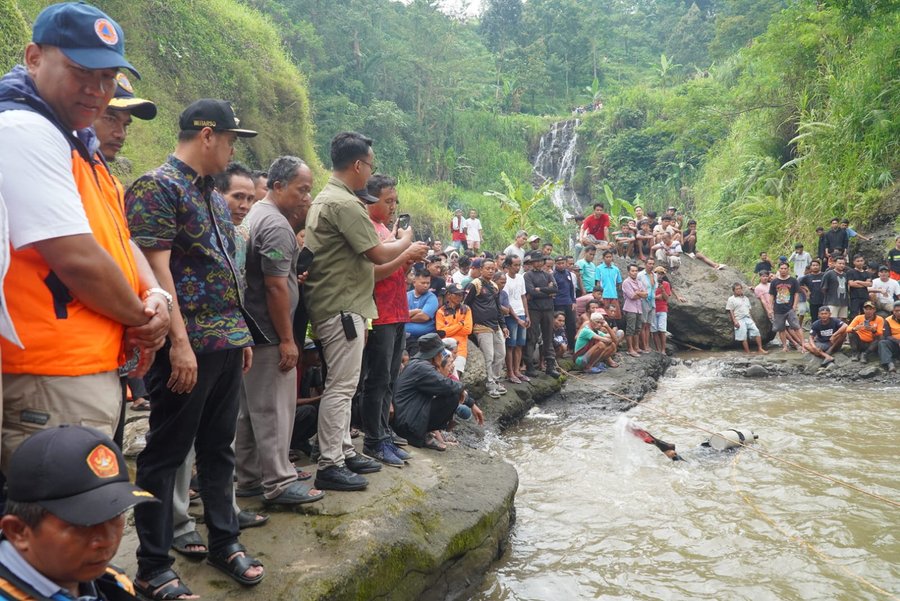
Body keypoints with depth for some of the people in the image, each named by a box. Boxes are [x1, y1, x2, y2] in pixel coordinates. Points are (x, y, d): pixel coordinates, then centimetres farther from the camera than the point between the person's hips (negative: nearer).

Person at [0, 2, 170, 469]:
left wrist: (155, 297, -2)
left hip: (92, 370, 10)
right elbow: (78, 259, -21)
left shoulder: (74, 142, 17)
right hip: (54, 380, -10)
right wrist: (141, 320, -6)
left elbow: (116, 236, 17)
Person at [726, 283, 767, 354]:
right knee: (743, 336, -6)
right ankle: (748, 352, -1)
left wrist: (752, 319, 15)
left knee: (756, 331, -6)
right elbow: (730, 311, -6)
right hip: (739, 320, -5)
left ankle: (760, 349, -2)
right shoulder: (731, 299, 0)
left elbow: (749, 310, 22)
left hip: (748, 319, 6)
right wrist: (734, 321, -13)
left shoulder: (746, 298, 19)